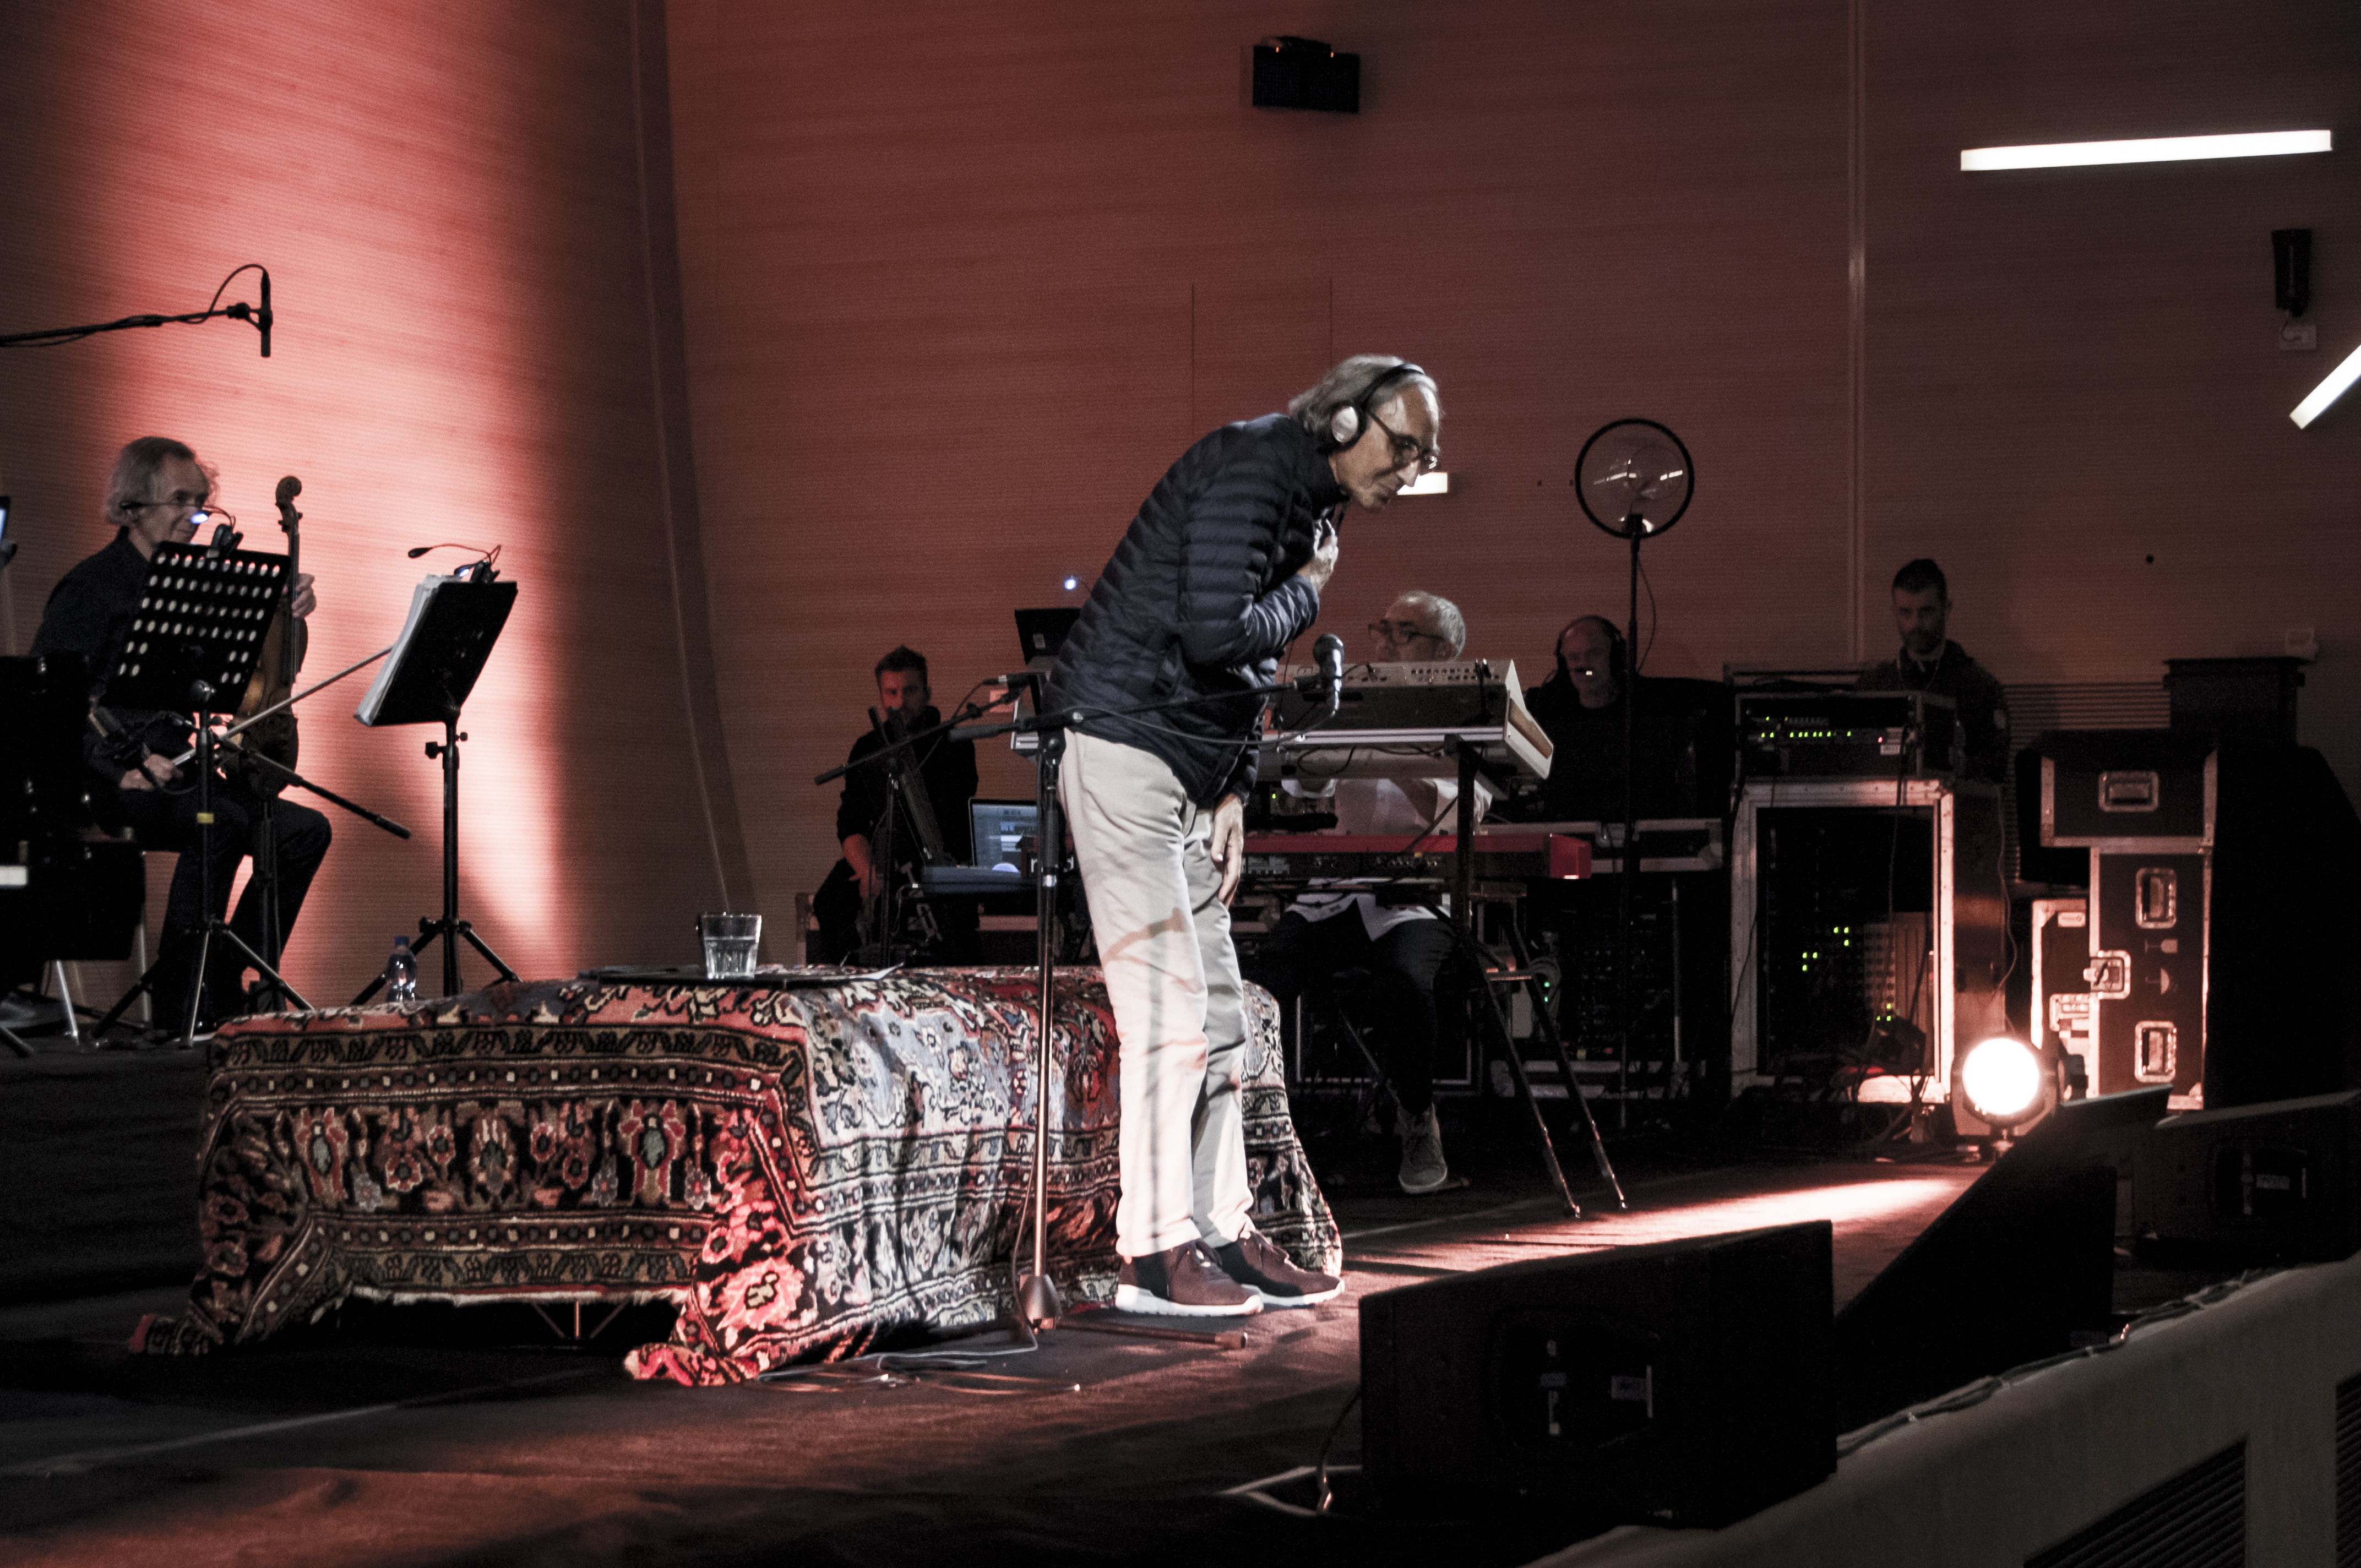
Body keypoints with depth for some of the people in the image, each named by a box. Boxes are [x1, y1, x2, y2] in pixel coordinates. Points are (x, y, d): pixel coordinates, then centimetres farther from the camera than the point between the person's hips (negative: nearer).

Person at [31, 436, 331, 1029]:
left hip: (178, 773, 8)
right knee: (221, 822, -33)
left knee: (305, 830, -7)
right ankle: (178, 998, -25)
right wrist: (125, 763, -27)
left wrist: (289, 615, -1)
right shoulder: (91, 590, -5)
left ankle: (227, 982, -4)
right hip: (105, 779, -8)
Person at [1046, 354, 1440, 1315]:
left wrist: (1233, 793, 9)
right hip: (1120, 743, -10)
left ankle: (1222, 1236, 15)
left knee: (1218, 1016, 10)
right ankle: (1153, 1254, -7)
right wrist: (1310, 591, -9)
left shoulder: (1315, 508, 16)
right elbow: (1215, 631, -27)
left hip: (1185, 767, 10)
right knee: (1171, 1014, -11)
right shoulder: (1252, 469, -16)